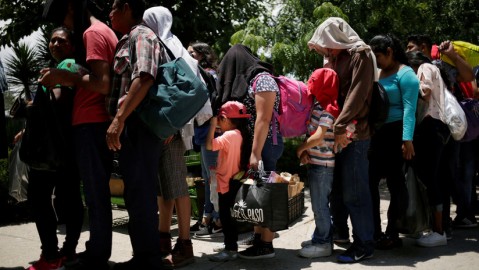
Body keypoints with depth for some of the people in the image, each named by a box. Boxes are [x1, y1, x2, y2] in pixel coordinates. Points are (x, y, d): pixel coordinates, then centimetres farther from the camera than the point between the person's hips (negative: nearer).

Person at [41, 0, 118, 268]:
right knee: (98, 192, 13)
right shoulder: (106, 32, 20)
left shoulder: (93, 33, -9)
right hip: (100, 122, 10)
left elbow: (103, 83, -20)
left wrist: (67, 76, -9)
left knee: (96, 193, -6)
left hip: (92, 124, -10)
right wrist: (66, 79, 15)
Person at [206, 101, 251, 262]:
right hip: (233, 183, 9)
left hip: (227, 185, -9)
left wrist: (212, 125, -17)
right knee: (228, 216, 17)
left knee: (226, 216, -3)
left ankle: (231, 249, 1)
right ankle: (230, 245, 25)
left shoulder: (230, 135, -19)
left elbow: (209, 145, -27)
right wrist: (218, 168, 15)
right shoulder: (240, 134, 9)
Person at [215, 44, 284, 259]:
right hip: (253, 144, 9)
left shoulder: (262, 79, -10)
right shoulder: (247, 81, 17)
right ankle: (258, 240, 17)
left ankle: (266, 245, -1)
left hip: (265, 144, -8)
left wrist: (255, 153, -22)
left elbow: (263, 119, -18)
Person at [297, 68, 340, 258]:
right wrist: (306, 151, 0)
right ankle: (320, 238, 26)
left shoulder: (327, 109, -16)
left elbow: (318, 137, -23)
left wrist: (301, 148, -10)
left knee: (320, 205, -3)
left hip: (323, 164, -9)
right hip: (317, 162, 9)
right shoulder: (318, 106, 12)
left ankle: (323, 244, 6)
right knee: (319, 203, 16)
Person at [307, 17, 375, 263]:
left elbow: (357, 95, -18)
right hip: (337, 133, 8)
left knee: (354, 191, -5)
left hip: (352, 134, -8)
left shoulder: (360, 55, -7)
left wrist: (340, 127, -23)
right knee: (339, 187, 15)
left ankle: (364, 244, 4)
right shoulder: (337, 59, 20)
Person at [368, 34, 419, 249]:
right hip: (375, 134, 7)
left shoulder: (405, 74, -7)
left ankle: (392, 233, 11)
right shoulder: (375, 73, 14)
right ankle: (374, 231, 15)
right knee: (370, 180, 5)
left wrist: (407, 139, -23)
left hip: (395, 133, -7)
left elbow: (409, 108, -15)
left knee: (394, 182, 1)